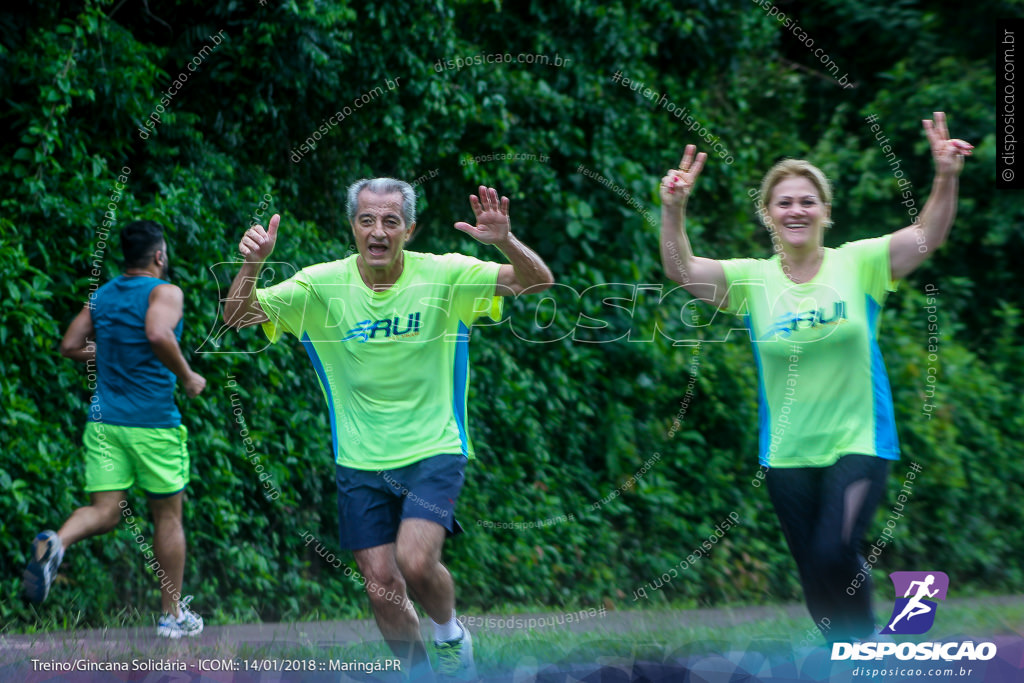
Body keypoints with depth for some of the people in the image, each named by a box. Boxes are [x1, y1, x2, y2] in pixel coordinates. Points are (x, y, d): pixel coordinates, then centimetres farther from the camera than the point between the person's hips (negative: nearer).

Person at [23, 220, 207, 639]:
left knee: (104, 512, 2)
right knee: (168, 516, 9)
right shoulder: (164, 293, -8)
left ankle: (55, 543, -31)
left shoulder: (101, 296, 11)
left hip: (103, 419, 5)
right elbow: (158, 335, -27)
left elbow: (70, 346, 12)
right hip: (152, 422, -5)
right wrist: (187, 377, -14)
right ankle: (172, 615, 16)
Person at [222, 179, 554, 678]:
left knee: (415, 562, -22)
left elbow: (539, 283, -12)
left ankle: (451, 635, 10)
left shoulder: (443, 275, -9)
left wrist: (505, 242, -34)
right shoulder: (321, 284, -6)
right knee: (382, 587, 2)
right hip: (359, 464, 2)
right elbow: (237, 317, -8)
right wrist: (253, 263, -28)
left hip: (433, 452, -2)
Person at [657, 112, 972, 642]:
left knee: (834, 554, -22)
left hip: (858, 442, -3)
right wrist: (673, 212, -31)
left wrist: (946, 180, -32)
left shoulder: (858, 264, -4)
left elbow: (928, 236, -15)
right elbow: (682, 271, -15)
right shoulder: (752, 279, -2)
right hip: (787, 453, 3)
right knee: (817, 579, 10)